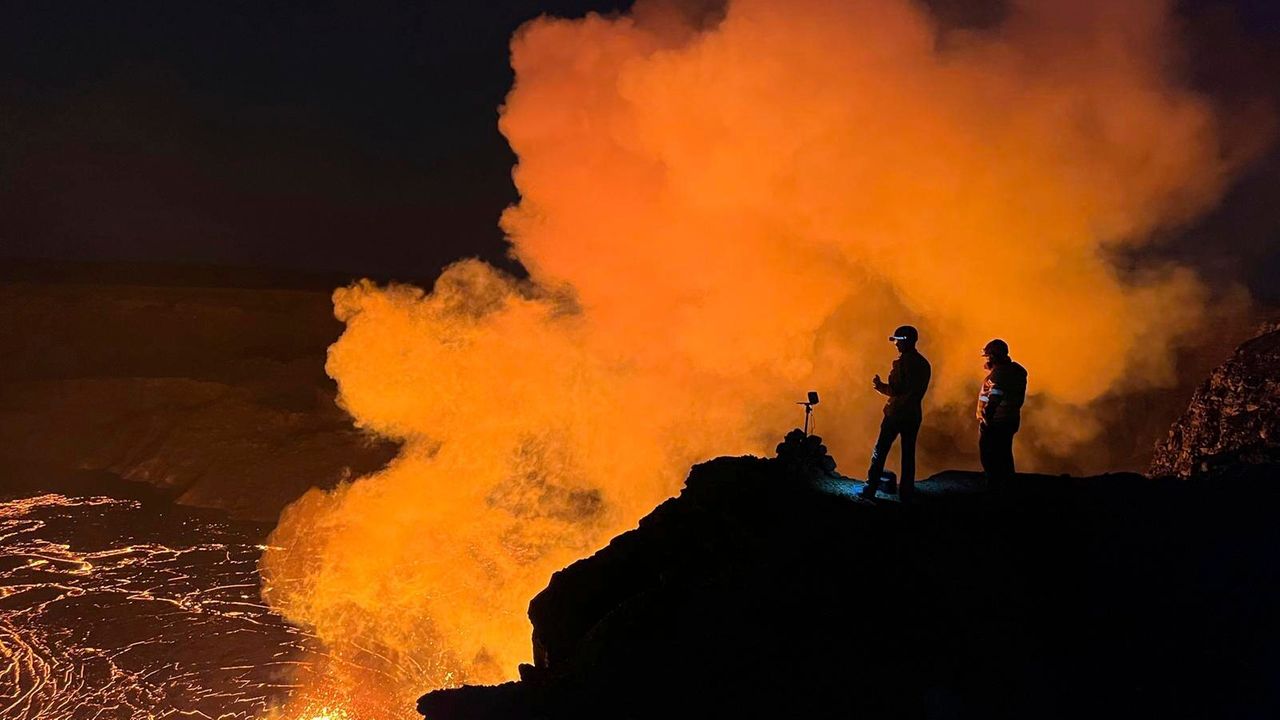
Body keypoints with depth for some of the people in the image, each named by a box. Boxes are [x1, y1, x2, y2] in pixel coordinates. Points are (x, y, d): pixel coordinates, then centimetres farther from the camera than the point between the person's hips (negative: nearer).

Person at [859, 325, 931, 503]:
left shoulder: (902, 361, -13)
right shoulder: (924, 364, 9)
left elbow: (895, 390, -18)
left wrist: (879, 386, -2)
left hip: (896, 413, -6)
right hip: (914, 414, 6)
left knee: (880, 451, 2)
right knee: (908, 454, 9)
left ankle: (870, 490, 1)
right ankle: (906, 493, 9)